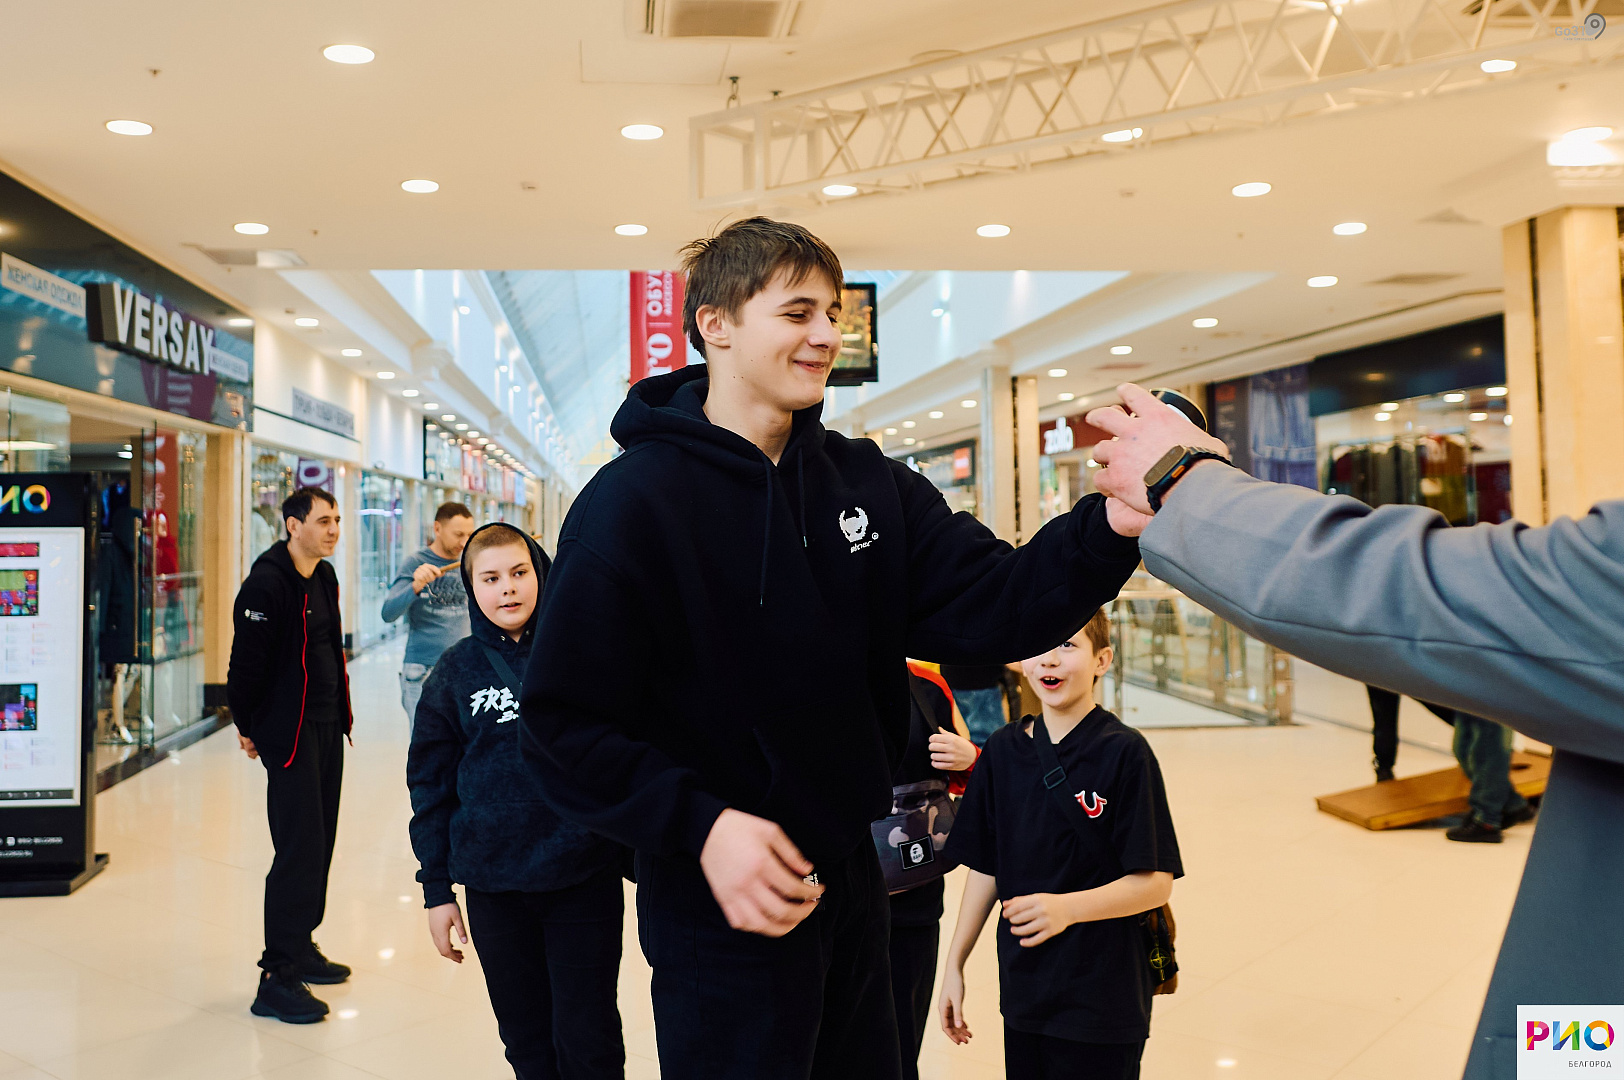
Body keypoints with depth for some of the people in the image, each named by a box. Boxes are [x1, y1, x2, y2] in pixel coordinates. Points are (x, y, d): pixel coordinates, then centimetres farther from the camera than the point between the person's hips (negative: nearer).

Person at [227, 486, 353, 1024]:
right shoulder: (267, 582, -16)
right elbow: (247, 661, -15)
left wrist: (340, 714, 17)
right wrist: (248, 727, -8)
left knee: (320, 842, 15)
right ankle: (277, 978, -2)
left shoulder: (324, 577, 12)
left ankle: (300, 946, 28)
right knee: (299, 849, -9)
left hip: (327, 727, 9)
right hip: (288, 733, -9)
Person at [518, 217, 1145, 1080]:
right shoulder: (633, 501, -15)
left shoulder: (868, 483, 2)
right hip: (723, 905, -6)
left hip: (850, 882, 6)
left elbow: (990, 606, -9)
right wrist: (701, 824, -27)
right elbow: (565, 724, -15)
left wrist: (1117, 519, -26)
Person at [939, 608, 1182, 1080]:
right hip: (1023, 990, 4)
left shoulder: (1125, 752, -12)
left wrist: (1067, 907, -27)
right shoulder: (1003, 751, 2)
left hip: (1103, 1002, -4)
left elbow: (1155, 882, -14)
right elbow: (986, 868, 8)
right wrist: (955, 964, 8)